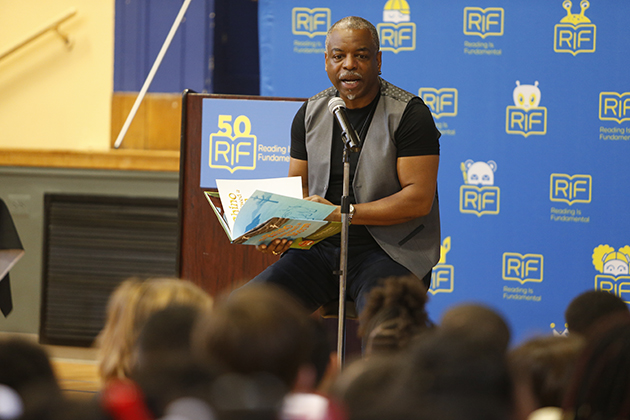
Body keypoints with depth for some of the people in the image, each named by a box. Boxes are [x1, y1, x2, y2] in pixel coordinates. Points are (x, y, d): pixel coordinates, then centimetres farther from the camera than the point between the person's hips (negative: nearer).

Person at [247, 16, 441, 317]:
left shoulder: (409, 114, -5)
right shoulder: (310, 114, 13)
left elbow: (419, 199, -12)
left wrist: (342, 213, -17)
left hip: (391, 253, -5)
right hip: (320, 248, 5)